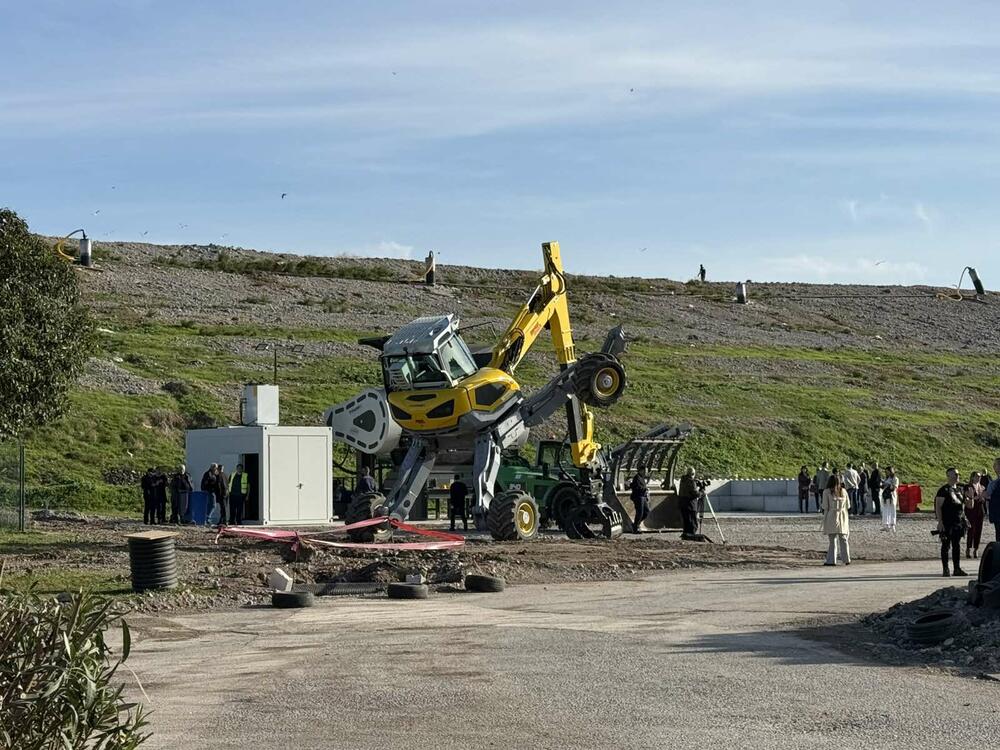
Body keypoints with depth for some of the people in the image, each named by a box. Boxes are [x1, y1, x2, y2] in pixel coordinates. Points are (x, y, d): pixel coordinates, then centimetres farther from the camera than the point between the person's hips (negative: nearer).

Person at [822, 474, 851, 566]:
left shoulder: (827, 492, -6)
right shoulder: (843, 491, 6)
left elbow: (825, 507, -6)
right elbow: (848, 506, 8)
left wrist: (824, 520, 1)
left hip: (832, 517, -3)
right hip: (843, 516, 3)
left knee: (832, 540, 0)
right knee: (843, 540, 11)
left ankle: (831, 560, -2)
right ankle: (846, 559, 9)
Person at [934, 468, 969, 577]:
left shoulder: (959, 489, 14)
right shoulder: (944, 490, -7)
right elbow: (938, 507, -11)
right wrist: (940, 522, -16)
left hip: (958, 522, 7)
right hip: (947, 523, -7)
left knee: (957, 546, 9)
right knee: (946, 545, -1)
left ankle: (957, 569, 14)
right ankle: (945, 569, 4)